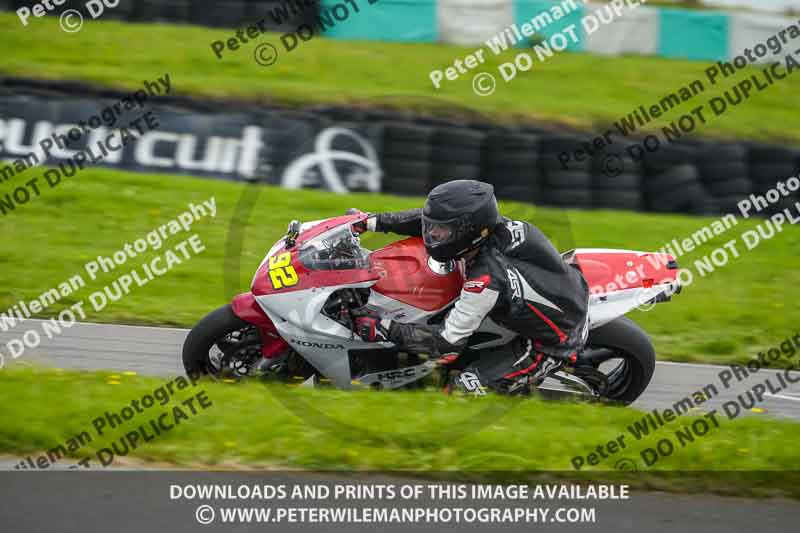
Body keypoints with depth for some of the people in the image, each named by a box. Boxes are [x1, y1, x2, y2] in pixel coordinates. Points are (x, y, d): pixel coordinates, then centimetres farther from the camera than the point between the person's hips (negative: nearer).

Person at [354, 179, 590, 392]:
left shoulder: (486, 279, -35)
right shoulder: (495, 226, -15)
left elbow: (448, 341, -28)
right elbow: (429, 219, 3)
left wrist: (383, 330, -27)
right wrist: (373, 222, -1)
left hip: (555, 345, -8)